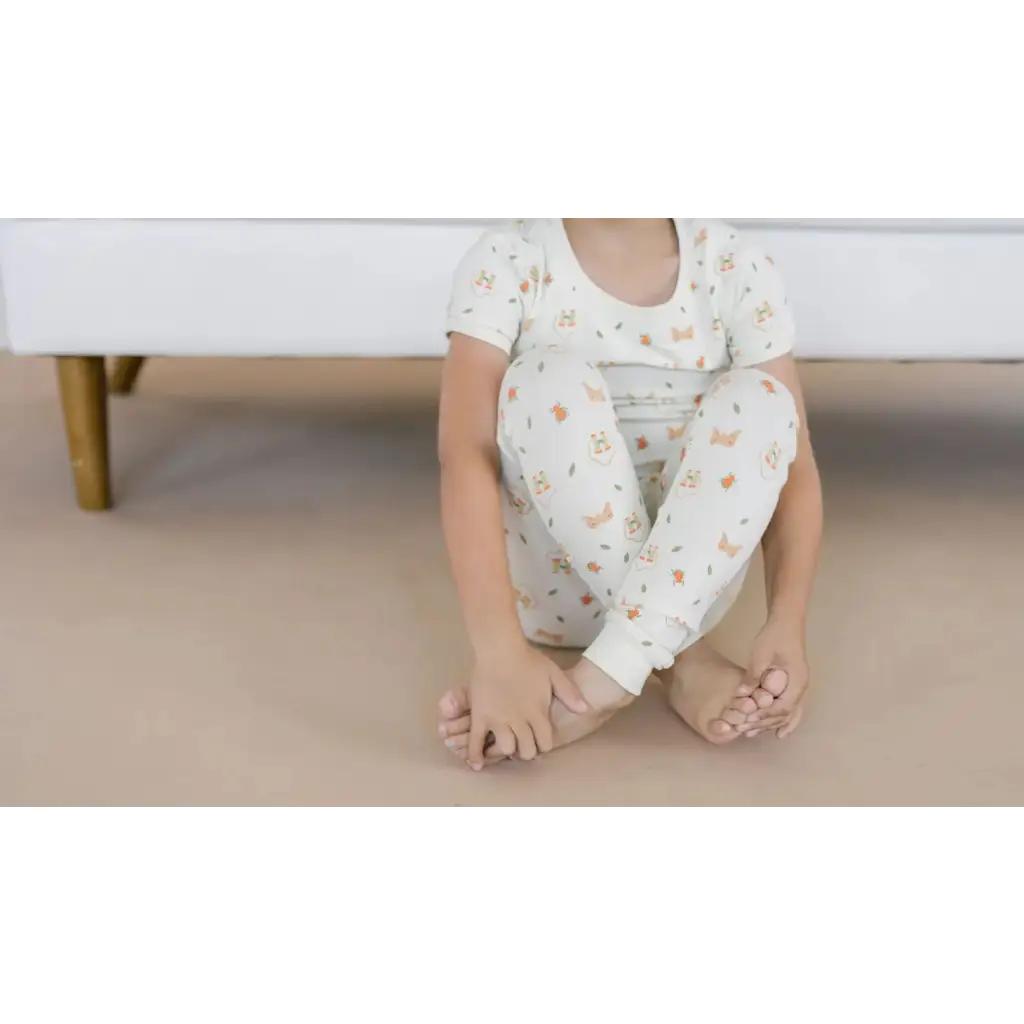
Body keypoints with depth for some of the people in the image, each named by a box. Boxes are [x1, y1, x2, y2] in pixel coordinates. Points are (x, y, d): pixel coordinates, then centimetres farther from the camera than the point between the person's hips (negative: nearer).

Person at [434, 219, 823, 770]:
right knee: (551, 376, -25)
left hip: (690, 578, 2)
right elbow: (464, 454, -24)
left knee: (756, 397, -23)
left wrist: (786, 624, -29)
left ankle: (599, 683, -34)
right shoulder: (506, 262, -11)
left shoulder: (738, 268, -5)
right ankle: (685, 665, -26)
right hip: (553, 576, -2)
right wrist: (499, 649, -38)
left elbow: (792, 463, -10)